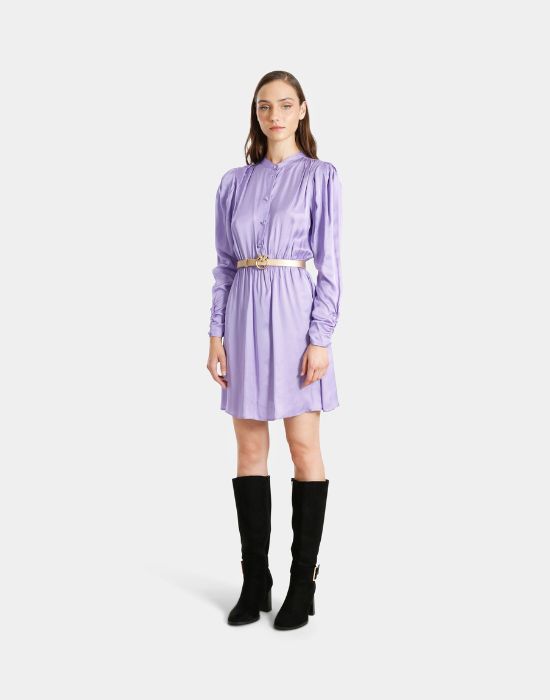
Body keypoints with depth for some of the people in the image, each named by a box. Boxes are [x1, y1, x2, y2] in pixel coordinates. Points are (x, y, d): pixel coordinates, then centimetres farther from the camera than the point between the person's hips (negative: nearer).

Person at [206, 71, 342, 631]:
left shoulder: (320, 176, 1)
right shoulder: (234, 181, 11)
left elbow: (329, 263, -4)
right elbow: (224, 264, 11)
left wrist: (321, 338, -11)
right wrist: (216, 333, 3)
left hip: (294, 310, -4)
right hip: (243, 311, 4)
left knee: (304, 448, 0)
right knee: (249, 449, 6)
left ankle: (303, 581, 12)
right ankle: (255, 581, 17)